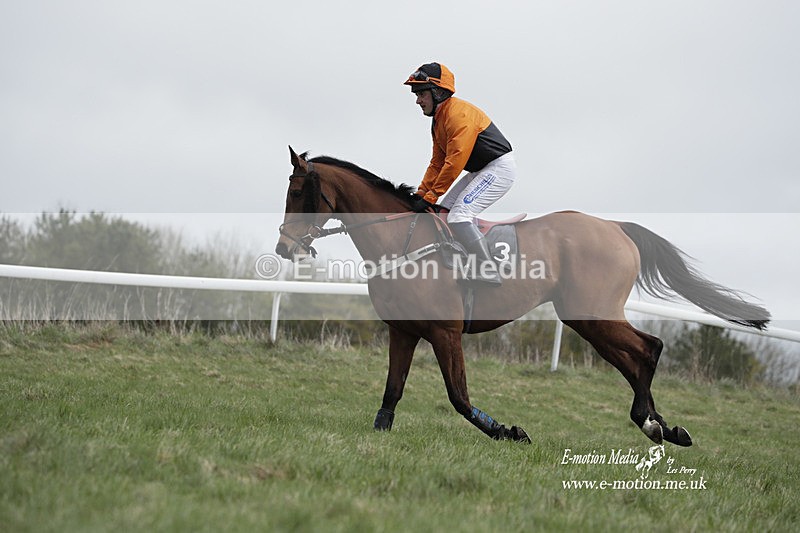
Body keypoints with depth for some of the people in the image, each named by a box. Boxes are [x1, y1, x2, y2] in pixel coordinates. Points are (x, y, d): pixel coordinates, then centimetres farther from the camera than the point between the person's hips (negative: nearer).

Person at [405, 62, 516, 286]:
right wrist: (421, 194, 5)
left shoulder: (458, 113, -21)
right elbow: (437, 163, 16)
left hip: (500, 168, -11)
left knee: (459, 216, -21)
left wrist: (430, 197, -24)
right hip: (481, 172, 11)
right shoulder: (438, 120, 12)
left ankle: (489, 273, -21)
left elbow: (455, 162, -26)